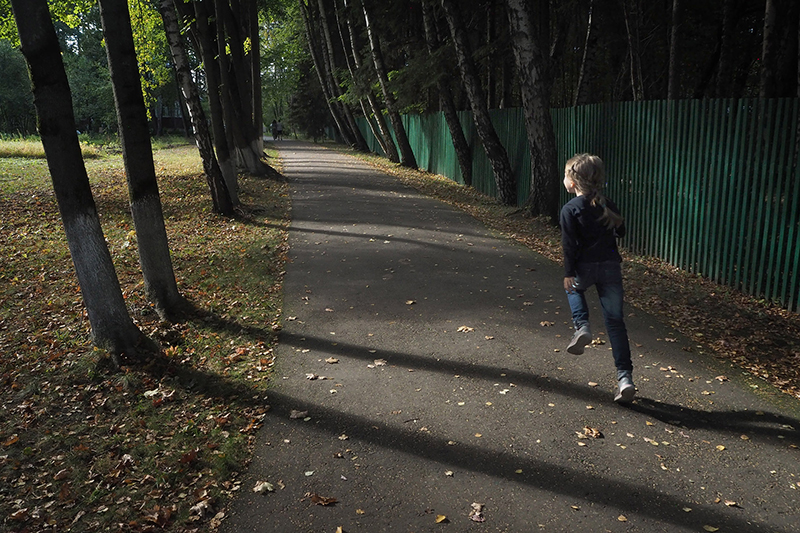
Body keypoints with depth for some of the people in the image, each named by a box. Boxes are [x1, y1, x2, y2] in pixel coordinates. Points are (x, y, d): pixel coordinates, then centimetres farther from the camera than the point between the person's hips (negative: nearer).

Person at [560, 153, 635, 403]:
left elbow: (569, 245, -11)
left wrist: (568, 273, -8)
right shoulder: (607, 205, 10)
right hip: (611, 266, 4)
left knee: (574, 288, 33)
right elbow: (621, 231, 20)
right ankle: (625, 376, 3)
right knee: (615, 321, 7)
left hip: (585, 268, -3)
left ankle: (582, 326, 9)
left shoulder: (570, 209, -6)